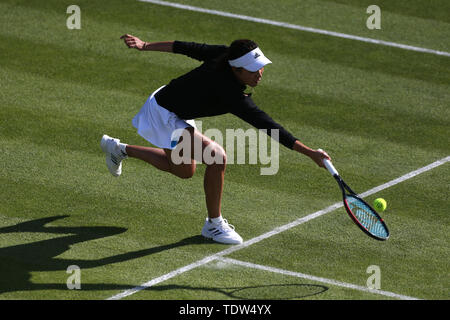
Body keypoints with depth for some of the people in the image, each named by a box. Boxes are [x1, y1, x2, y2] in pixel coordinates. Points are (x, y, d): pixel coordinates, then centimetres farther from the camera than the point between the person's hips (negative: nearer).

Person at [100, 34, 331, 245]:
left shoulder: (224, 54, -15)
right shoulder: (232, 95, -35)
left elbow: (187, 48, -4)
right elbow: (268, 126, -39)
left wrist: (145, 45, 9)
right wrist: (310, 153, -41)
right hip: (164, 116, -10)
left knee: (184, 171, 25)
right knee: (217, 157, -21)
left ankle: (119, 149, 42)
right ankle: (213, 225, -6)